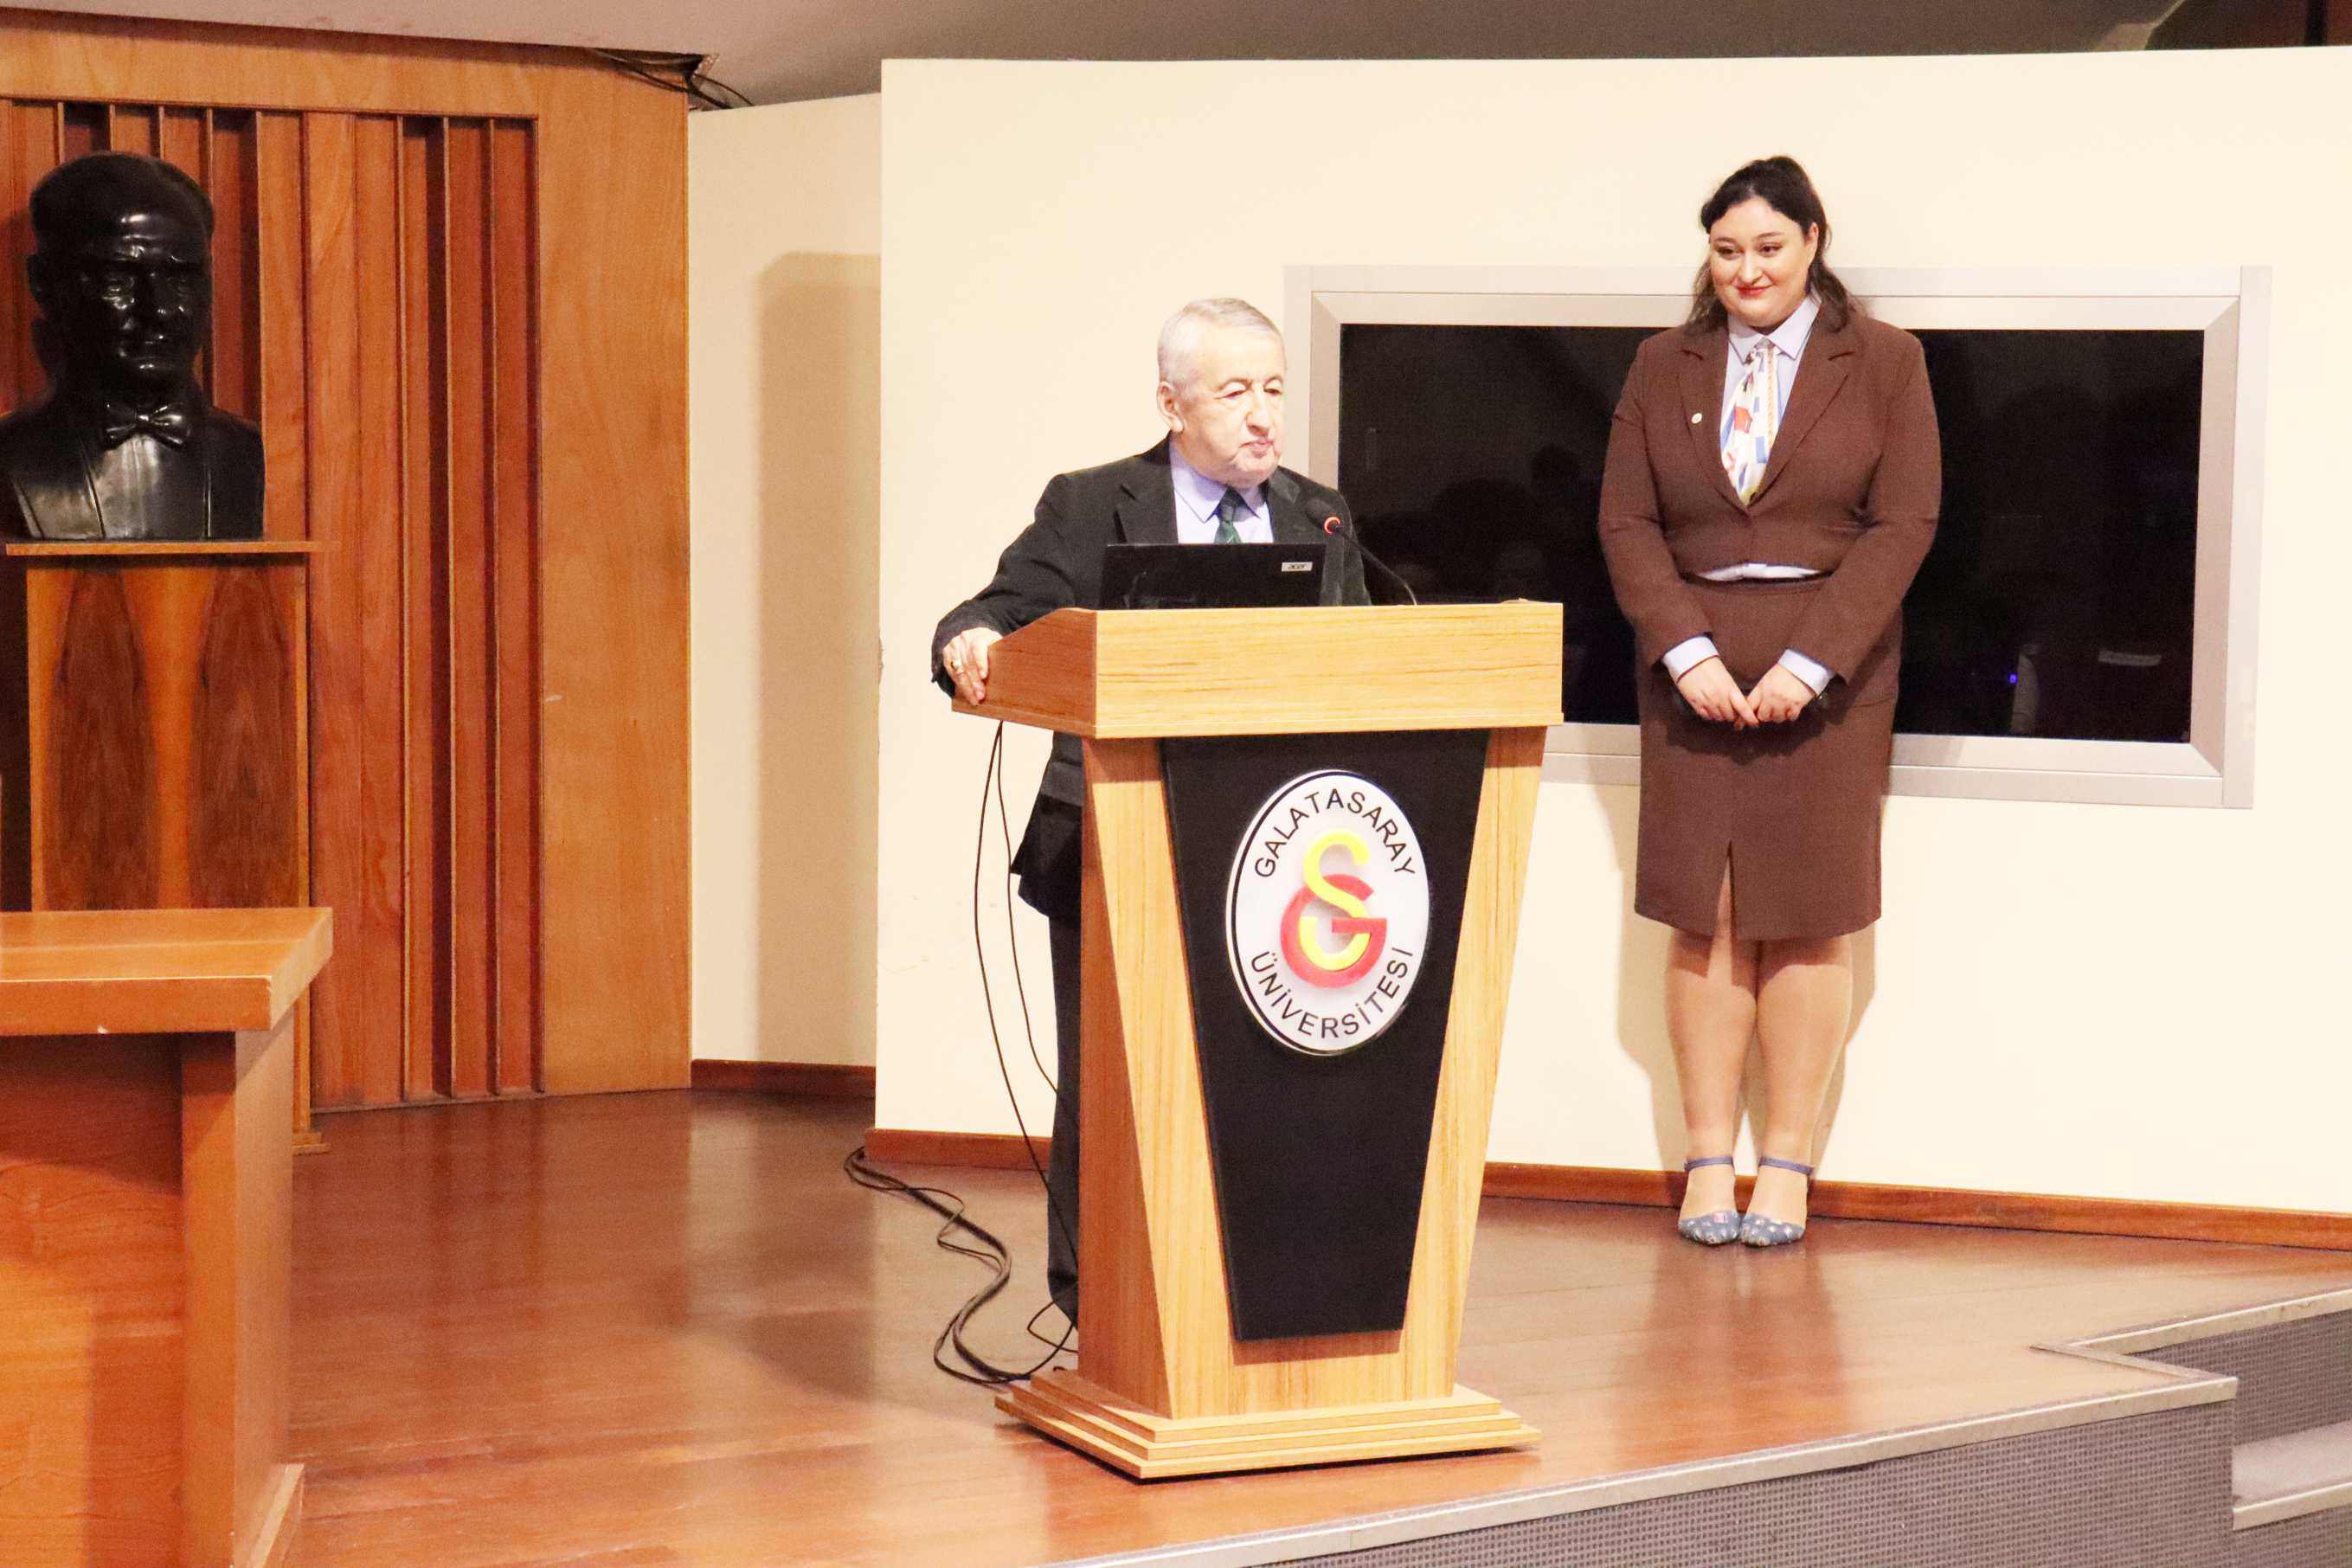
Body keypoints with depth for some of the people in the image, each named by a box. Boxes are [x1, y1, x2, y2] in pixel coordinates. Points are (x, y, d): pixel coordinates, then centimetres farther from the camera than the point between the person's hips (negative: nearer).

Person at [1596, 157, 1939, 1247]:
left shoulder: (1883, 362, 3)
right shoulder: (1665, 367, 10)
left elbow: (1904, 524, -4)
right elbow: (1626, 521, 5)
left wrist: (1809, 662, -13)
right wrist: (1688, 652, -9)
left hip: (1830, 673, -2)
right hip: (1692, 672, 2)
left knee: (1808, 919, -1)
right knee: (1704, 919, 0)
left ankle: (1787, 1163, 5)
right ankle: (1707, 1161, 5)